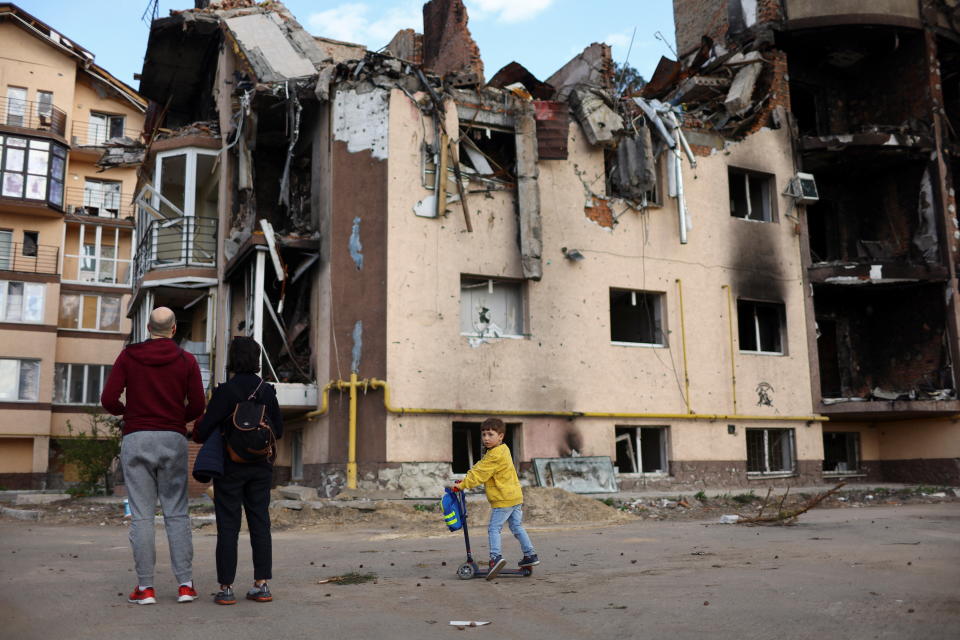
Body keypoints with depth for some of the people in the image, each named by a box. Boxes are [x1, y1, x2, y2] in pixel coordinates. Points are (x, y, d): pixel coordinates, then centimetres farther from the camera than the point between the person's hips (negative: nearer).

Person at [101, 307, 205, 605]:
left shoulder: (128, 356, 3)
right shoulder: (186, 360, 2)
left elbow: (108, 399, -3)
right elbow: (197, 406, -1)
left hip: (136, 440, 0)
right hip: (173, 440, 0)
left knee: (141, 515, 2)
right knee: (177, 513, 5)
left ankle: (145, 587, 3)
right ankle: (185, 583, 2)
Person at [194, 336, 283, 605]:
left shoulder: (225, 391, -13)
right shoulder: (268, 391, 1)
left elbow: (204, 430, -13)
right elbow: (278, 431, 7)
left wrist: (198, 434, 9)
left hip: (230, 466, -4)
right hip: (261, 466, 4)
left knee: (228, 526, 3)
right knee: (260, 523, 9)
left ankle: (226, 588, 5)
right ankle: (262, 585, 10)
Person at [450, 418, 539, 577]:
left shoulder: (495, 456, -19)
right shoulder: (501, 450, 14)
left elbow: (479, 474, -19)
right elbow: (479, 467, 16)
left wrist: (461, 485, -14)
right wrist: (465, 479, 9)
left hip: (503, 499, -10)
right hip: (515, 497, 10)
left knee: (494, 528, -6)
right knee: (517, 527, 16)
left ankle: (496, 556, -14)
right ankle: (530, 555, 19)